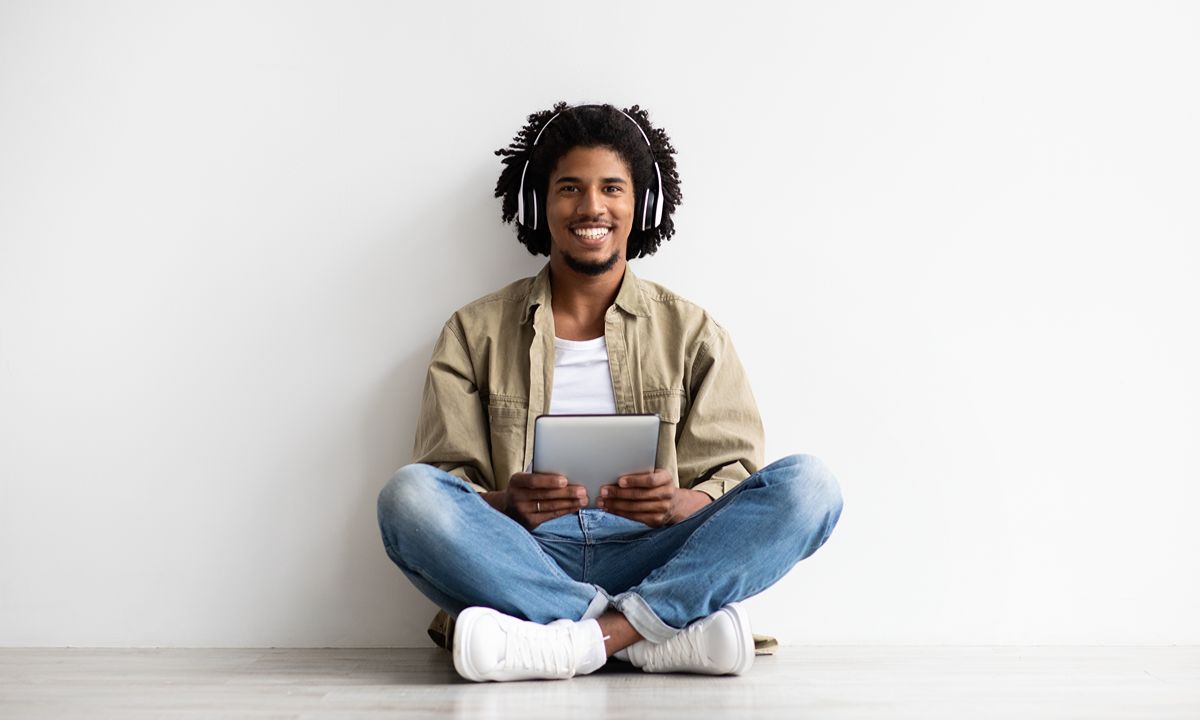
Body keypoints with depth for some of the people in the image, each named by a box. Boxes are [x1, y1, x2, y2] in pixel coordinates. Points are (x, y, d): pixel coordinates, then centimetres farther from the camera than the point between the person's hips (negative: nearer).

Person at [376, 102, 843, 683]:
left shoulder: (691, 333, 15)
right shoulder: (475, 333, 14)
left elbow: (736, 480, 8)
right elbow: (444, 477, 6)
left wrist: (680, 503, -16)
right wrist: (504, 504, -17)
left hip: (651, 559, 1)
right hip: (525, 558, 0)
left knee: (808, 484, -22)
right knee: (409, 493, -29)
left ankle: (588, 639, -34)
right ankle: (673, 632, -31)